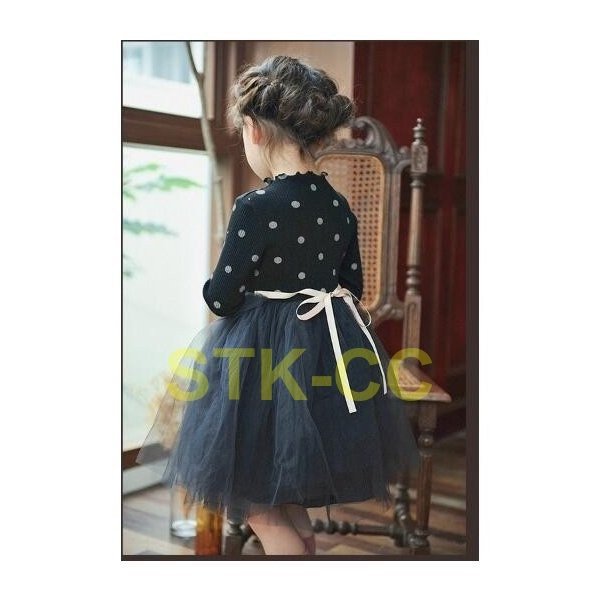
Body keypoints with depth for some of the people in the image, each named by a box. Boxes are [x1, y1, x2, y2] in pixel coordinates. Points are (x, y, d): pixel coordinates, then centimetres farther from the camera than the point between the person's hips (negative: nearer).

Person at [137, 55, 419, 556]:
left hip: (265, 354, -7)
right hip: (330, 348, 7)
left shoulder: (255, 208, -19)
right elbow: (353, 287, 8)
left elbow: (222, 298, -15)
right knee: (293, 504, 24)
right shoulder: (339, 206, 1)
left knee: (259, 505, 10)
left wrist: (210, 287, 7)